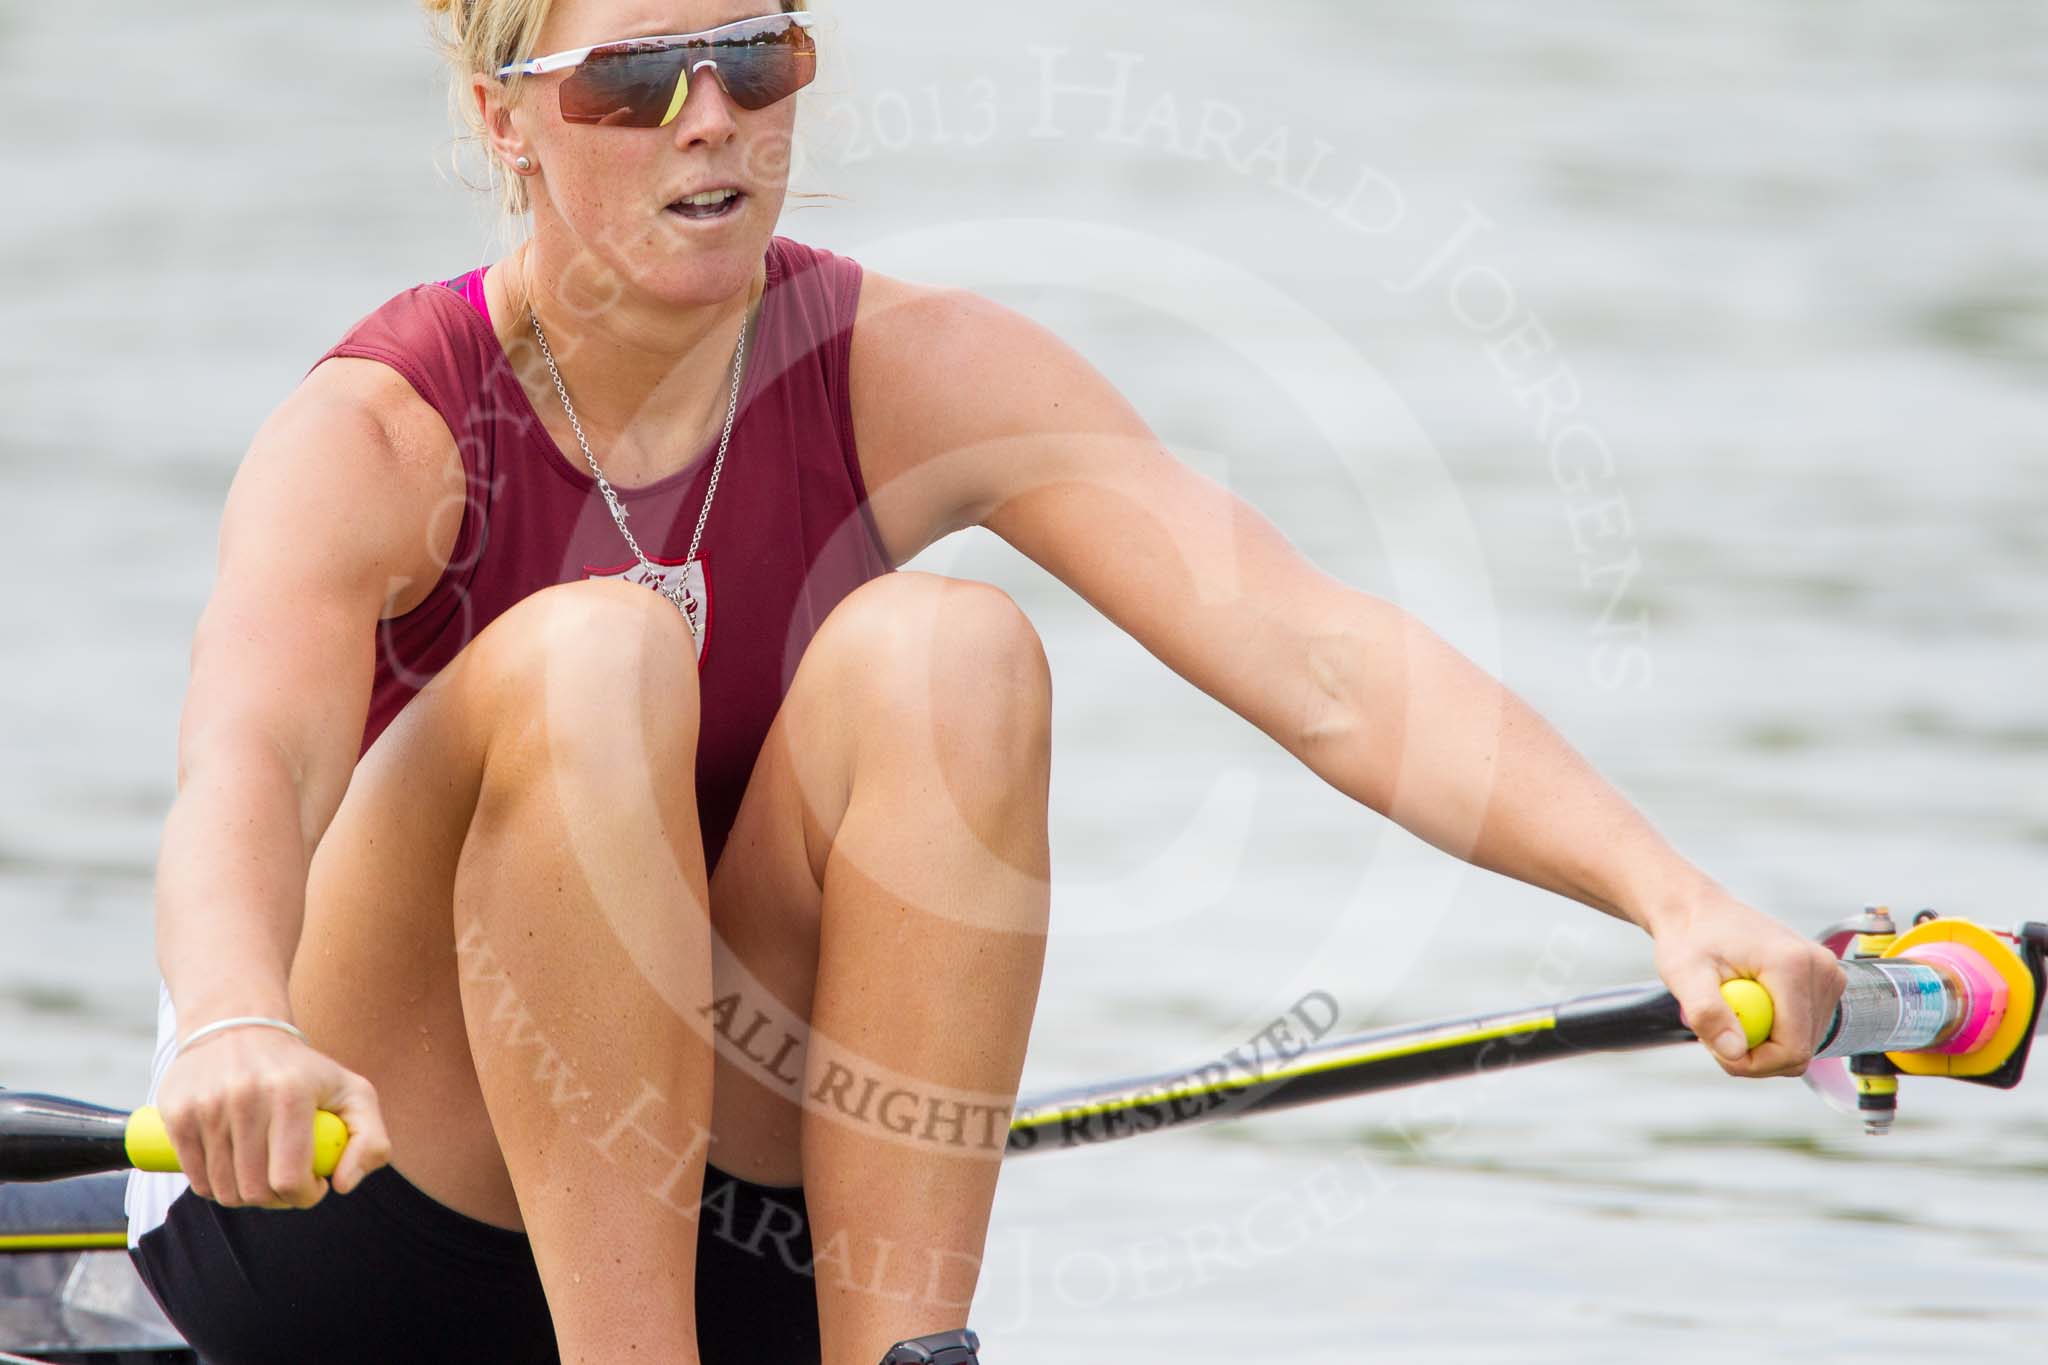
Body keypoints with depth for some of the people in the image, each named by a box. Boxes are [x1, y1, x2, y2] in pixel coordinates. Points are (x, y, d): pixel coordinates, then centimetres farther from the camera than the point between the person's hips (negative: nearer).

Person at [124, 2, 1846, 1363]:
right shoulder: (378, 435, -17)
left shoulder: (915, 377, -7)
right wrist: (240, 1032, -62)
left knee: (946, 651, -22)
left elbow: (1323, 660, -20)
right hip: (338, 1211, -3)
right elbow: (246, 767, -39)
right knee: (590, 652, -30)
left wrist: (1675, 897, -35)